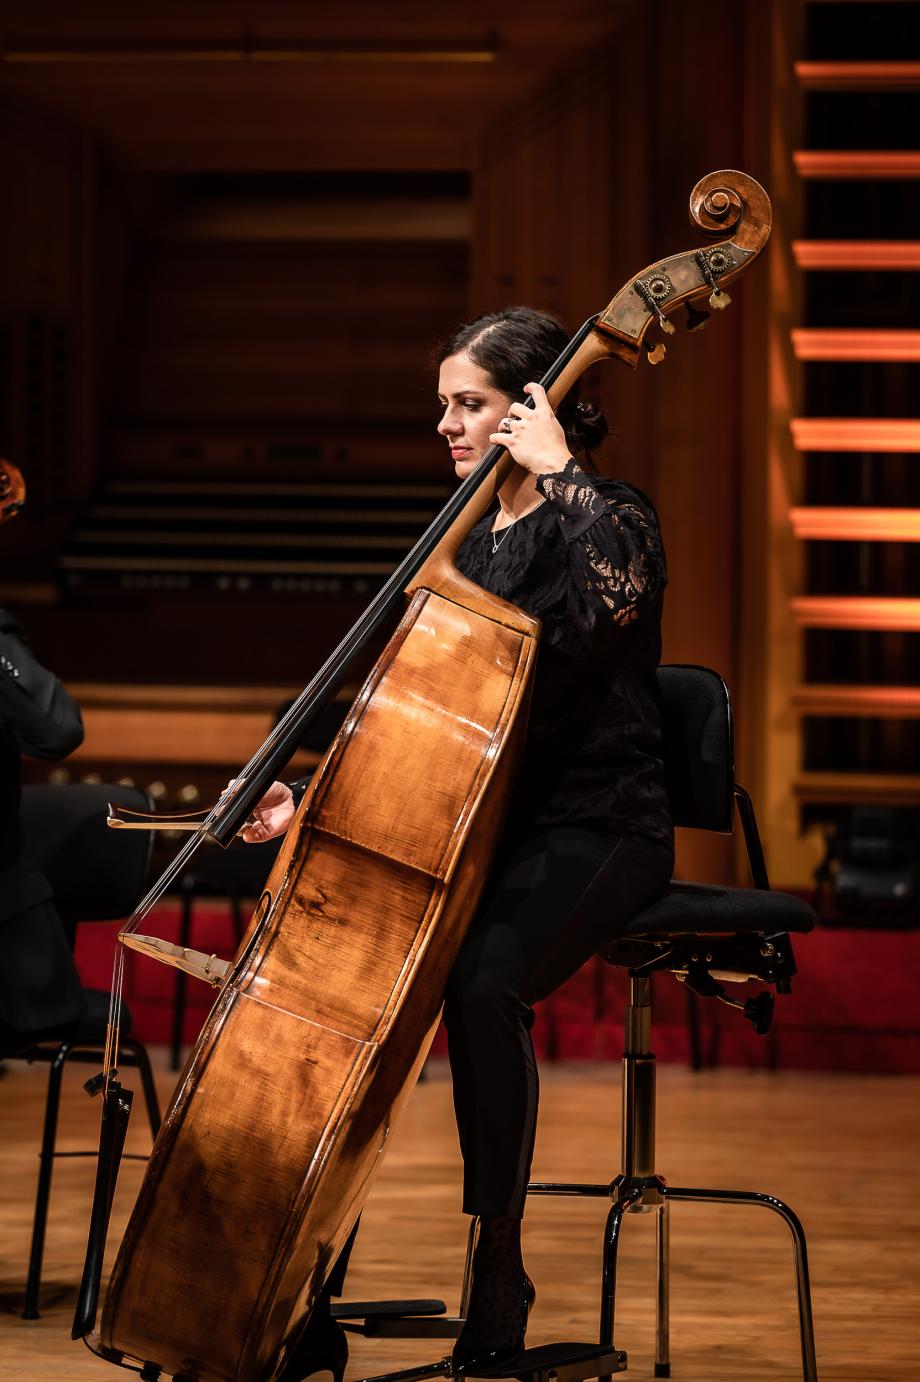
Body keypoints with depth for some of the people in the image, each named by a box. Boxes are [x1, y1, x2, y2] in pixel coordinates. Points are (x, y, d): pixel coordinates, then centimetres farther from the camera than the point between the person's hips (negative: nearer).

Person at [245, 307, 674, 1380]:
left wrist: (557, 474, -22)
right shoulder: (468, 538, 16)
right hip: (476, 827, 6)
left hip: (593, 836, -6)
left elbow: (616, 598, -31)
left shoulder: (607, 518, -5)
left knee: (482, 980, -37)